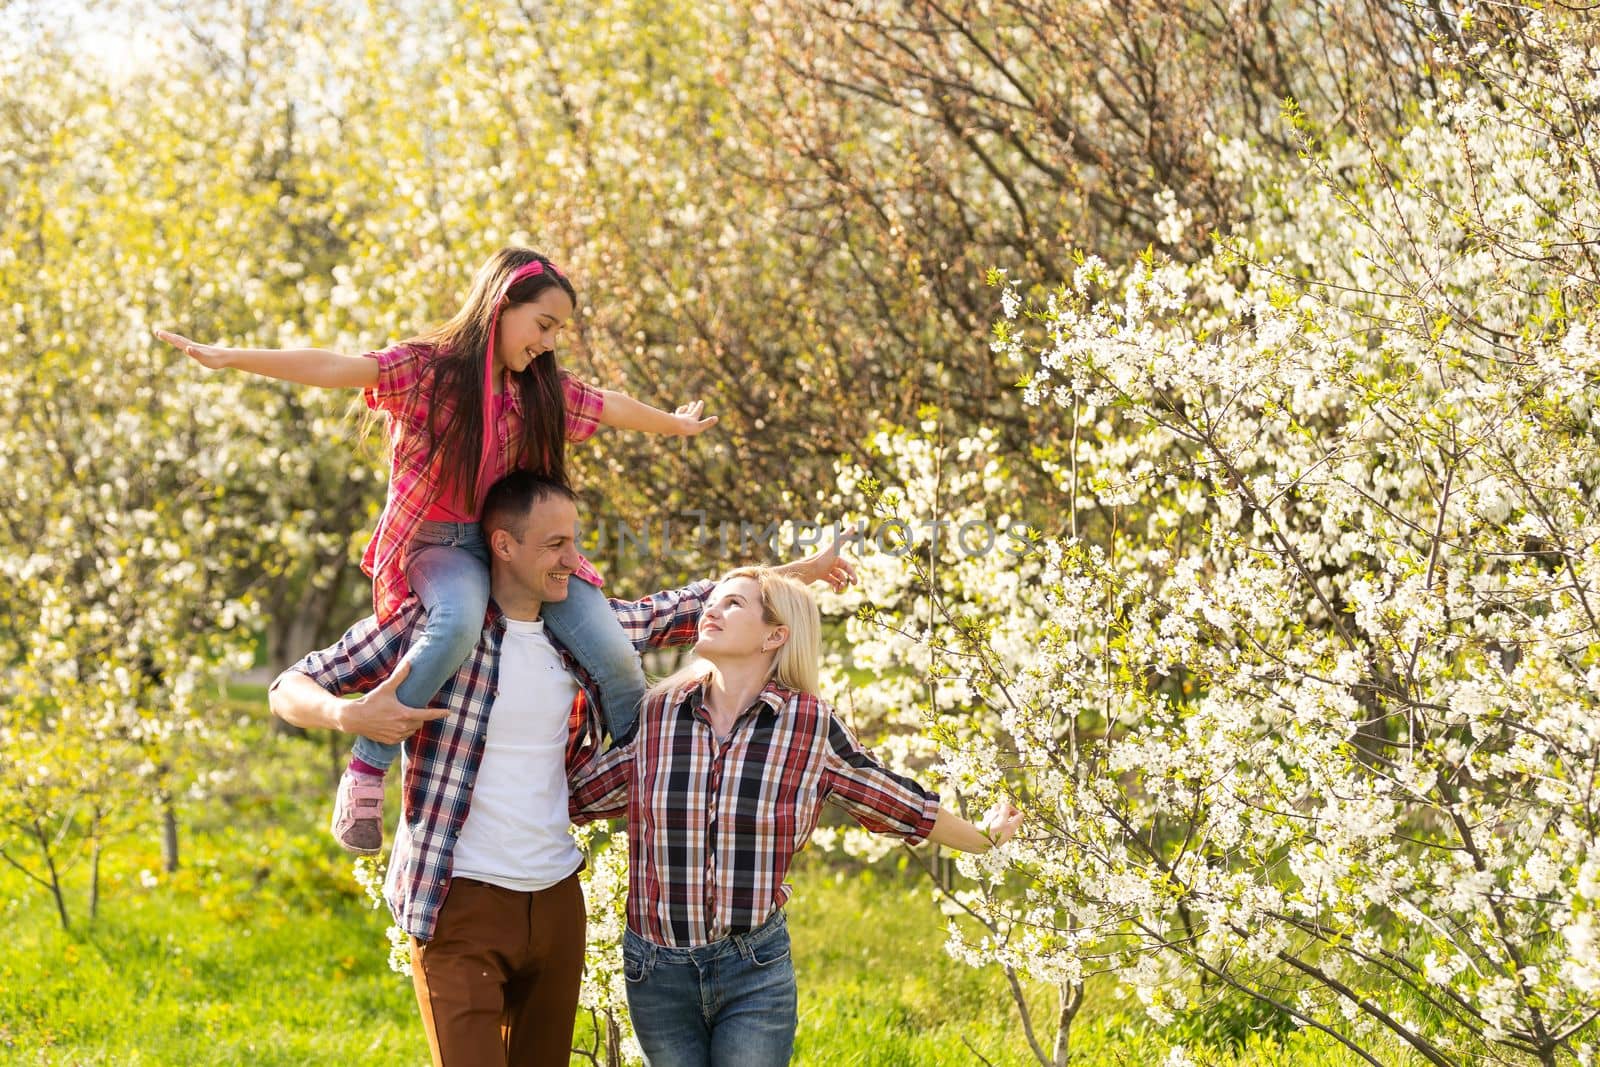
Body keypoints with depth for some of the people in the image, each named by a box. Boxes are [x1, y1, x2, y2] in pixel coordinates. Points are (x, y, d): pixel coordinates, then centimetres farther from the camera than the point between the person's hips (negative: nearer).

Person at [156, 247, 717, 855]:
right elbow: (336, 370, -21)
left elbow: (612, 407, 24)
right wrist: (229, 358, -32)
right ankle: (366, 769, -25)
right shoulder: (425, 370, -10)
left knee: (613, 653, -12)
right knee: (459, 622, -39)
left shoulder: (543, 391, 6)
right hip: (438, 544, -5)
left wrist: (677, 425, 40)